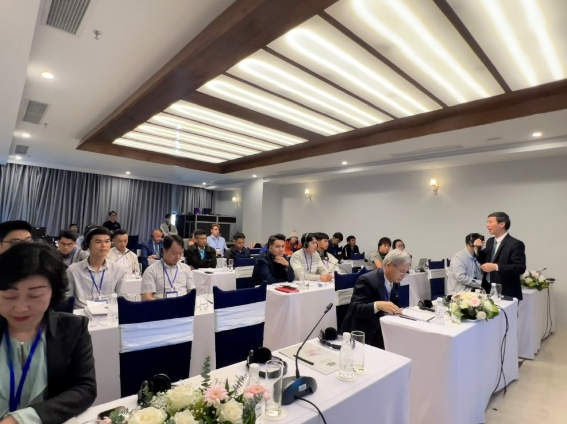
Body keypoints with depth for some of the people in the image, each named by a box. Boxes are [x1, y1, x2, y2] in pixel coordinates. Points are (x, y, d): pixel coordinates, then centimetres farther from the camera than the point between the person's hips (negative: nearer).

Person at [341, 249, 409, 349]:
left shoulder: (395, 282, 4)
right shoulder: (367, 280, -20)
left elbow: (394, 306, 13)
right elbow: (355, 309, -26)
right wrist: (377, 305, -40)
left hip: (382, 330, 8)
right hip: (362, 333, -7)